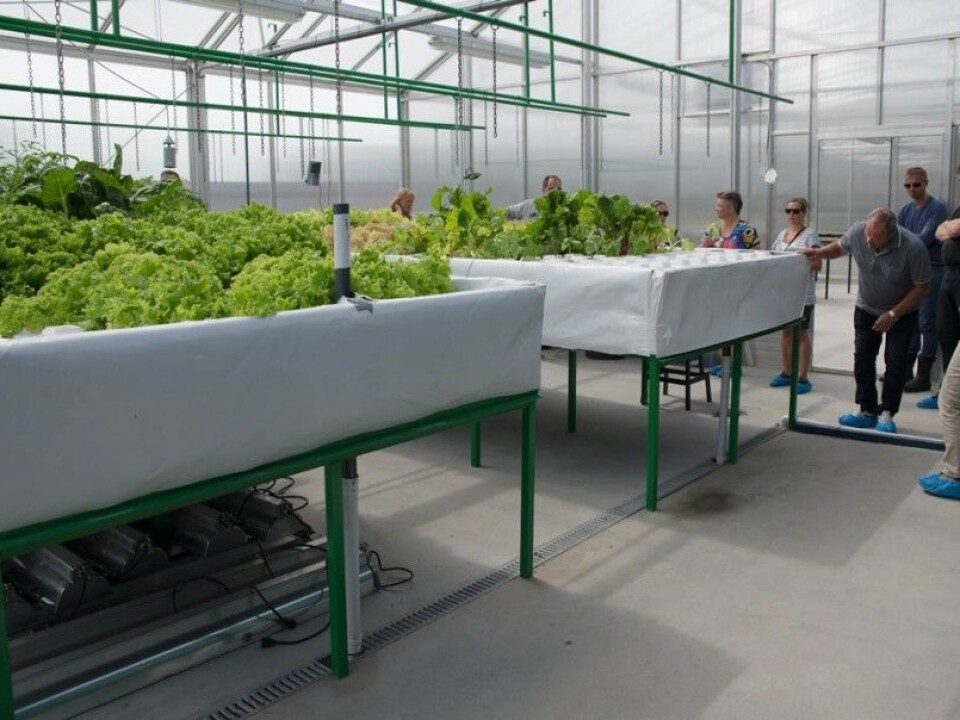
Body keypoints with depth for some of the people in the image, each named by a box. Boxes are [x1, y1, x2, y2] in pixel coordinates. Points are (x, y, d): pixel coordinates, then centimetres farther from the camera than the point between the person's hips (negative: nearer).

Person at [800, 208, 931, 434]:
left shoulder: (913, 248, -31)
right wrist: (818, 252, -16)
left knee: (895, 361, -7)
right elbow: (839, 247, 2)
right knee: (863, 357, 2)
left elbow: (922, 287, -18)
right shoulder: (857, 232, -22)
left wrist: (893, 314, -20)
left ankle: (886, 413, 5)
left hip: (902, 312, -3)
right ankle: (867, 411, 12)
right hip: (866, 308, 3)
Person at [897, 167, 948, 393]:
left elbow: (925, 238, -18)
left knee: (927, 324, -3)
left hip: (931, 271, -7)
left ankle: (923, 377, 1)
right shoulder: (905, 210, 11)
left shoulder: (937, 208, -9)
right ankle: (905, 370, 22)